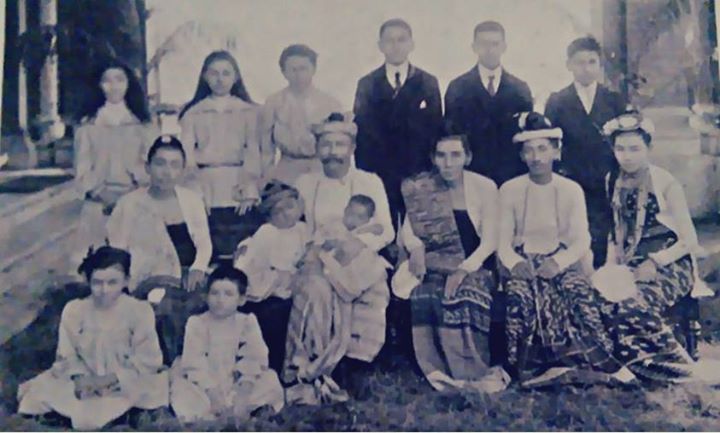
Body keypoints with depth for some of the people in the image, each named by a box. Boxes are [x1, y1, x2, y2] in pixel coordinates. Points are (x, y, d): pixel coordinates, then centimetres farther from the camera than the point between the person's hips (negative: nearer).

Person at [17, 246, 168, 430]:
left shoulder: (139, 311, -12)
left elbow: (147, 362, -13)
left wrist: (108, 379, -22)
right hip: (86, 382, 4)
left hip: (126, 385, -4)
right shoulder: (74, 311, -3)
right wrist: (79, 378, -19)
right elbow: (67, 355, 2)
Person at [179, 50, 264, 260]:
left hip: (237, 188, 0)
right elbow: (187, 153, 6)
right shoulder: (192, 112, 13)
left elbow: (254, 151, 3)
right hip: (205, 186, 1)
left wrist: (249, 190, -8)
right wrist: (195, 191, -5)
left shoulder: (249, 111, 10)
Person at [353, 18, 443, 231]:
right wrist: (363, 173, -3)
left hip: (418, 174, 0)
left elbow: (435, 130, 4)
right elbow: (362, 131, 4)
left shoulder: (428, 83, 8)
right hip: (377, 173, 0)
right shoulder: (366, 84, 9)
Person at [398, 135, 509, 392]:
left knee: (466, 290, -34)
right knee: (424, 293, -30)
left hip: (472, 266, -1)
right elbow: (406, 232, 5)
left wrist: (464, 269, -20)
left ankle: (470, 372, -20)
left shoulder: (484, 187, -1)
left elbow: (489, 241, -5)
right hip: (434, 265, 2)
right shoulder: (421, 188, 5)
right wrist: (416, 248, -18)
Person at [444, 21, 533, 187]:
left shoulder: (520, 88, 10)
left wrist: (528, 175, 1)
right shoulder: (457, 87, 5)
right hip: (472, 175, -1)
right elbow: (450, 132, 3)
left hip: (513, 176, 2)